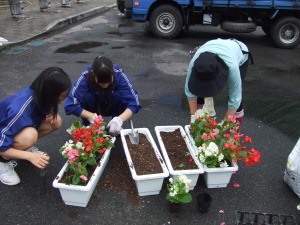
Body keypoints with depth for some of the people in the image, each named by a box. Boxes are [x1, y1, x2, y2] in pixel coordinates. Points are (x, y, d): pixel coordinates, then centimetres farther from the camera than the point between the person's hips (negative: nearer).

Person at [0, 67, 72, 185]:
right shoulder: (19, 110, -39)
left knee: (56, 121, -14)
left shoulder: (38, 94, -20)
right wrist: (30, 156, -39)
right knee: (29, 136, -38)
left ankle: (24, 146, 7)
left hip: (19, 128, 7)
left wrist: (50, 114, -19)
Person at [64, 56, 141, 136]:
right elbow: (70, 105, -33)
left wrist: (119, 120, -47)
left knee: (119, 95, -30)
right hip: (93, 110, 0)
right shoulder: (85, 77, -31)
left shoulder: (119, 75, -29)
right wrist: (92, 117, -43)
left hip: (112, 108, 1)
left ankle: (117, 129, -8)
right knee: (86, 96, -30)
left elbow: (134, 103, -32)